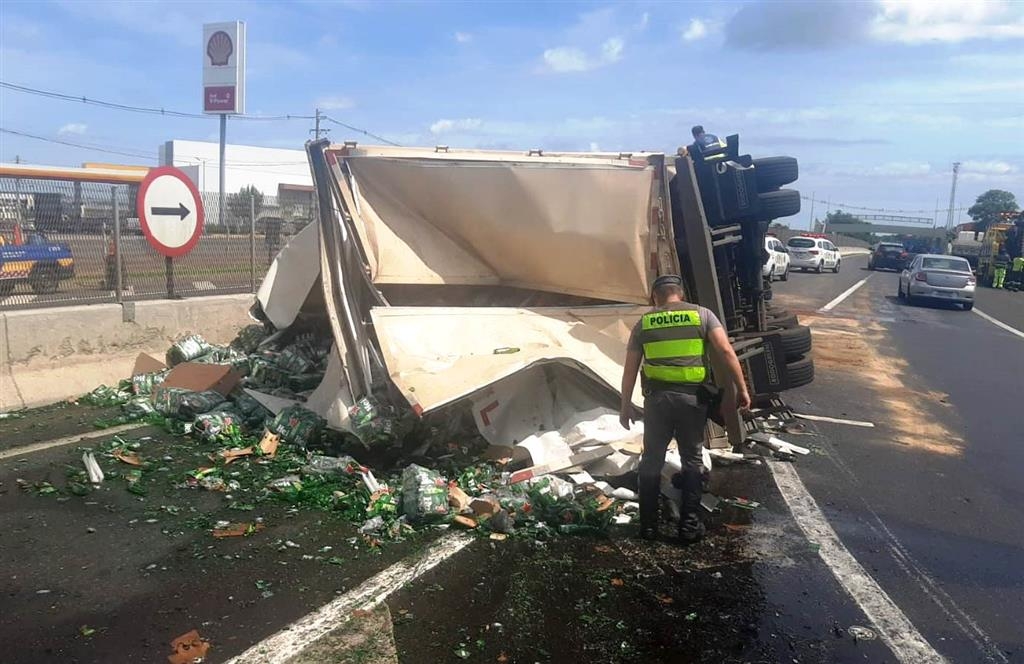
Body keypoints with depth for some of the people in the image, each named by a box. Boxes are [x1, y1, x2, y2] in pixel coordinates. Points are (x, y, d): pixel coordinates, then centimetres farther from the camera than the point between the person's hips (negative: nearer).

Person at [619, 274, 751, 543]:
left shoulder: (644, 322, 9)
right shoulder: (702, 314, 5)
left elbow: (630, 369, 9)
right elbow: (726, 351, -6)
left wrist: (626, 405, 16)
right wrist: (741, 389, -3)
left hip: (658, 397, 1)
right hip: (693, 397, -1)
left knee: (652, 460, 13)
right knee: (691, 460, 12)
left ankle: (648, 525, 18)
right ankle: (690, 525, 13)